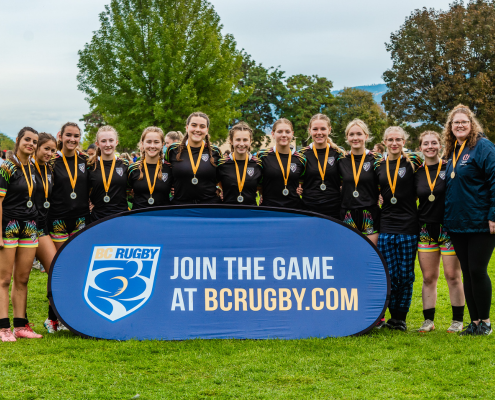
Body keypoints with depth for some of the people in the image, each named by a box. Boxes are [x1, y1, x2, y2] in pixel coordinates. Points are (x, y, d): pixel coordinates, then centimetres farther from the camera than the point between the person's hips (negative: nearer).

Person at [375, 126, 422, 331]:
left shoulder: (413, 161, 1)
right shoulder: (379, 166, 10)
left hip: (408, 226, -2)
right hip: (386, 226, 2)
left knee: (406, 275, 2)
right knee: (390, 276, 0)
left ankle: (401, 318, 12)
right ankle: (393, 317, 12)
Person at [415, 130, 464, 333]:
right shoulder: (417, 173, 6)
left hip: (449, 229, -3)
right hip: (426, 230, 3)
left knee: (452, 276, 0)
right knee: (428, 278, 5)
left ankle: (457, 320, 10)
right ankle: (428, 320, 13)